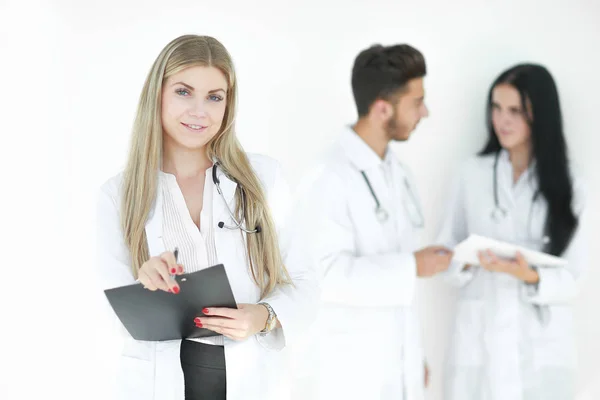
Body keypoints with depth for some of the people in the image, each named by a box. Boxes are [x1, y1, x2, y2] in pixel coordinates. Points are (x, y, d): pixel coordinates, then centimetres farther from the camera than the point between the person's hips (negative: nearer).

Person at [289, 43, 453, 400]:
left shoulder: (399, 174, 9)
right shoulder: (330, 177, -16)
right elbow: (328, 272, -23)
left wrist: (414, 354, 16)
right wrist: (411, 268, -17)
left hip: (397, 366, 7)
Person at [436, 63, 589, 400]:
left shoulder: (568, 186, 2)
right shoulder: (473, 174, 3)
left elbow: (571, 278, 0)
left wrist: (532, 276, -19)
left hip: (541, 344, 0)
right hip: (479, 338, 0)